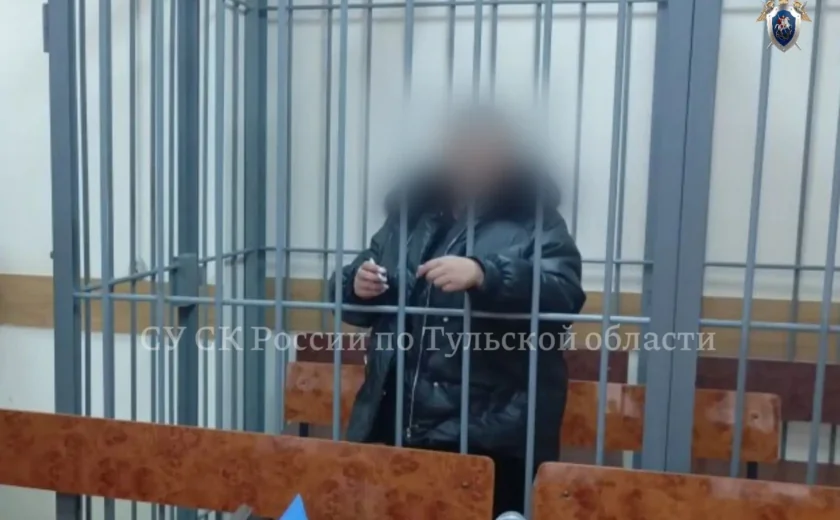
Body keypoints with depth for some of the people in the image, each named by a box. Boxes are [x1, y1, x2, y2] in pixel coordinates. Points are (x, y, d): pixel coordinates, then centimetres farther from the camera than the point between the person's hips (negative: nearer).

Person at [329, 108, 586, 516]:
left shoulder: (536, 222, 2)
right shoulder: (409, 215, 15)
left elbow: (564, 297, -14)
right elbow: (360, 305, 21)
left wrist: (485, 276, -28)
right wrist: (357, 285, -3)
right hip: (395, 427, 5)